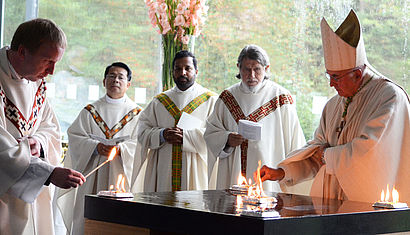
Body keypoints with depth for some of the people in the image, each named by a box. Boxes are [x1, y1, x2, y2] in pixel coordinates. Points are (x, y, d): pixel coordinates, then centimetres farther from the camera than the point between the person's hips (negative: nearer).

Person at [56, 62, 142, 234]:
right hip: (93, 175, 1)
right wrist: (96, 147, -15)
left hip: (121, 174, -1)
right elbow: (75, 136, 3)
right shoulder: (90, 111, 13)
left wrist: (120, 149, -19)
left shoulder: (136, 113, 9)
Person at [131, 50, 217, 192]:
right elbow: (142, 132, 9)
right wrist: (162, 135, -10)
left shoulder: (210, 100, 6)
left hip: (194, 170, -2)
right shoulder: (159, 101, 16)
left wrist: (186, 135, -15)